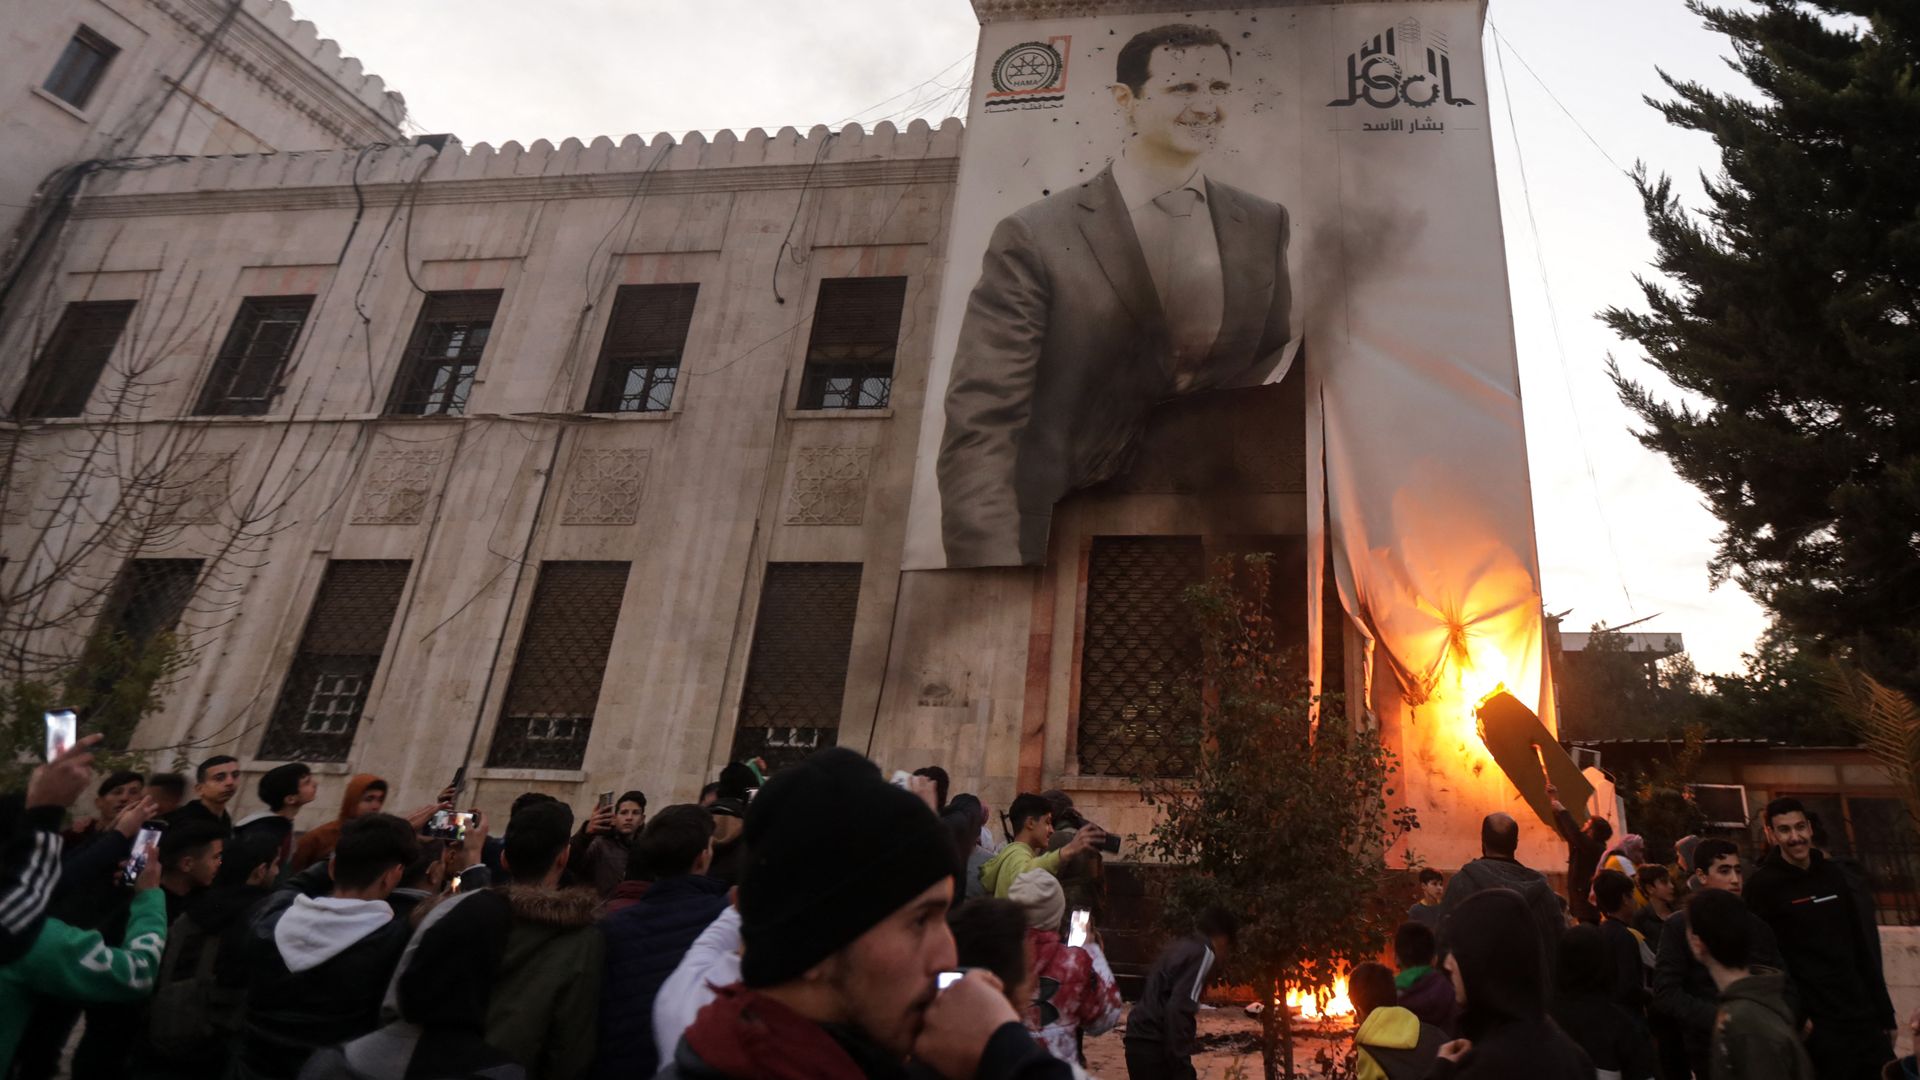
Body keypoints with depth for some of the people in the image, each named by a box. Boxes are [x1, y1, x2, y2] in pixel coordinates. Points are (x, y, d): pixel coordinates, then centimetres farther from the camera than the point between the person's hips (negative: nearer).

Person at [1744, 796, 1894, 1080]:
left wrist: (1885, 1014, 12)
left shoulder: (1839, 875, 7)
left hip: (1866, 1019, 5)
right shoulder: (1763, 887, -10)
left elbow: (1866, 952, 12)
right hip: (1819, 1026, -5)